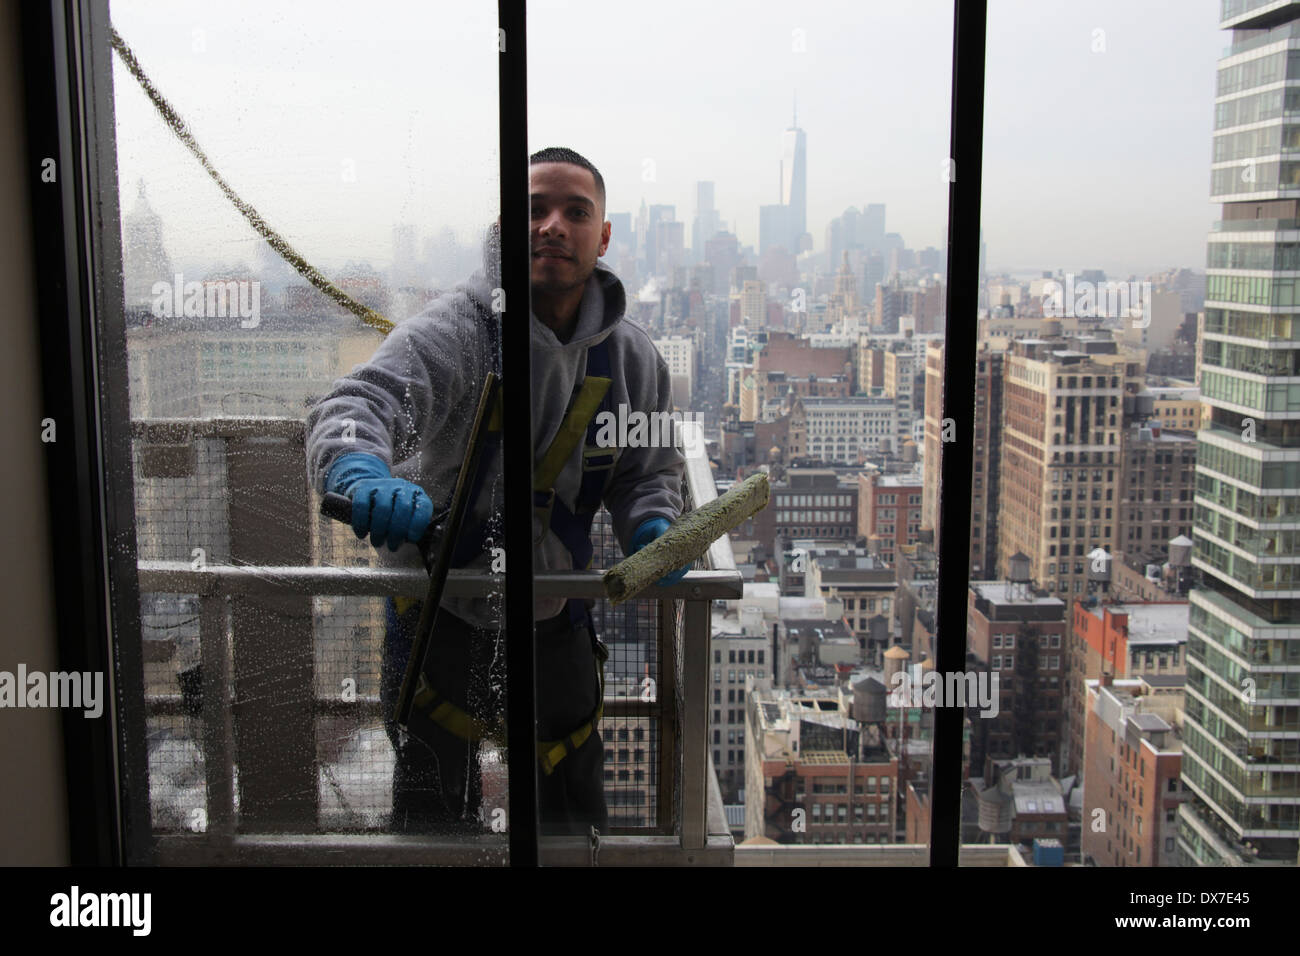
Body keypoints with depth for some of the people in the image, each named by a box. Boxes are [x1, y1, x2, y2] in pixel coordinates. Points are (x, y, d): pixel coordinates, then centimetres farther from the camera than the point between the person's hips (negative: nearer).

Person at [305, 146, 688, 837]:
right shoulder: (457, 328, -21)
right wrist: (359, 469, -60)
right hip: (441, 612, -3)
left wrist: (651, 524, -14)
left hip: (554, 617, 4)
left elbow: (650, 469, 8)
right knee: (436, 815, 13)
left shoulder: (633, 357, -4)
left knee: (575, 809, 20)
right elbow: (357, 403, -37)